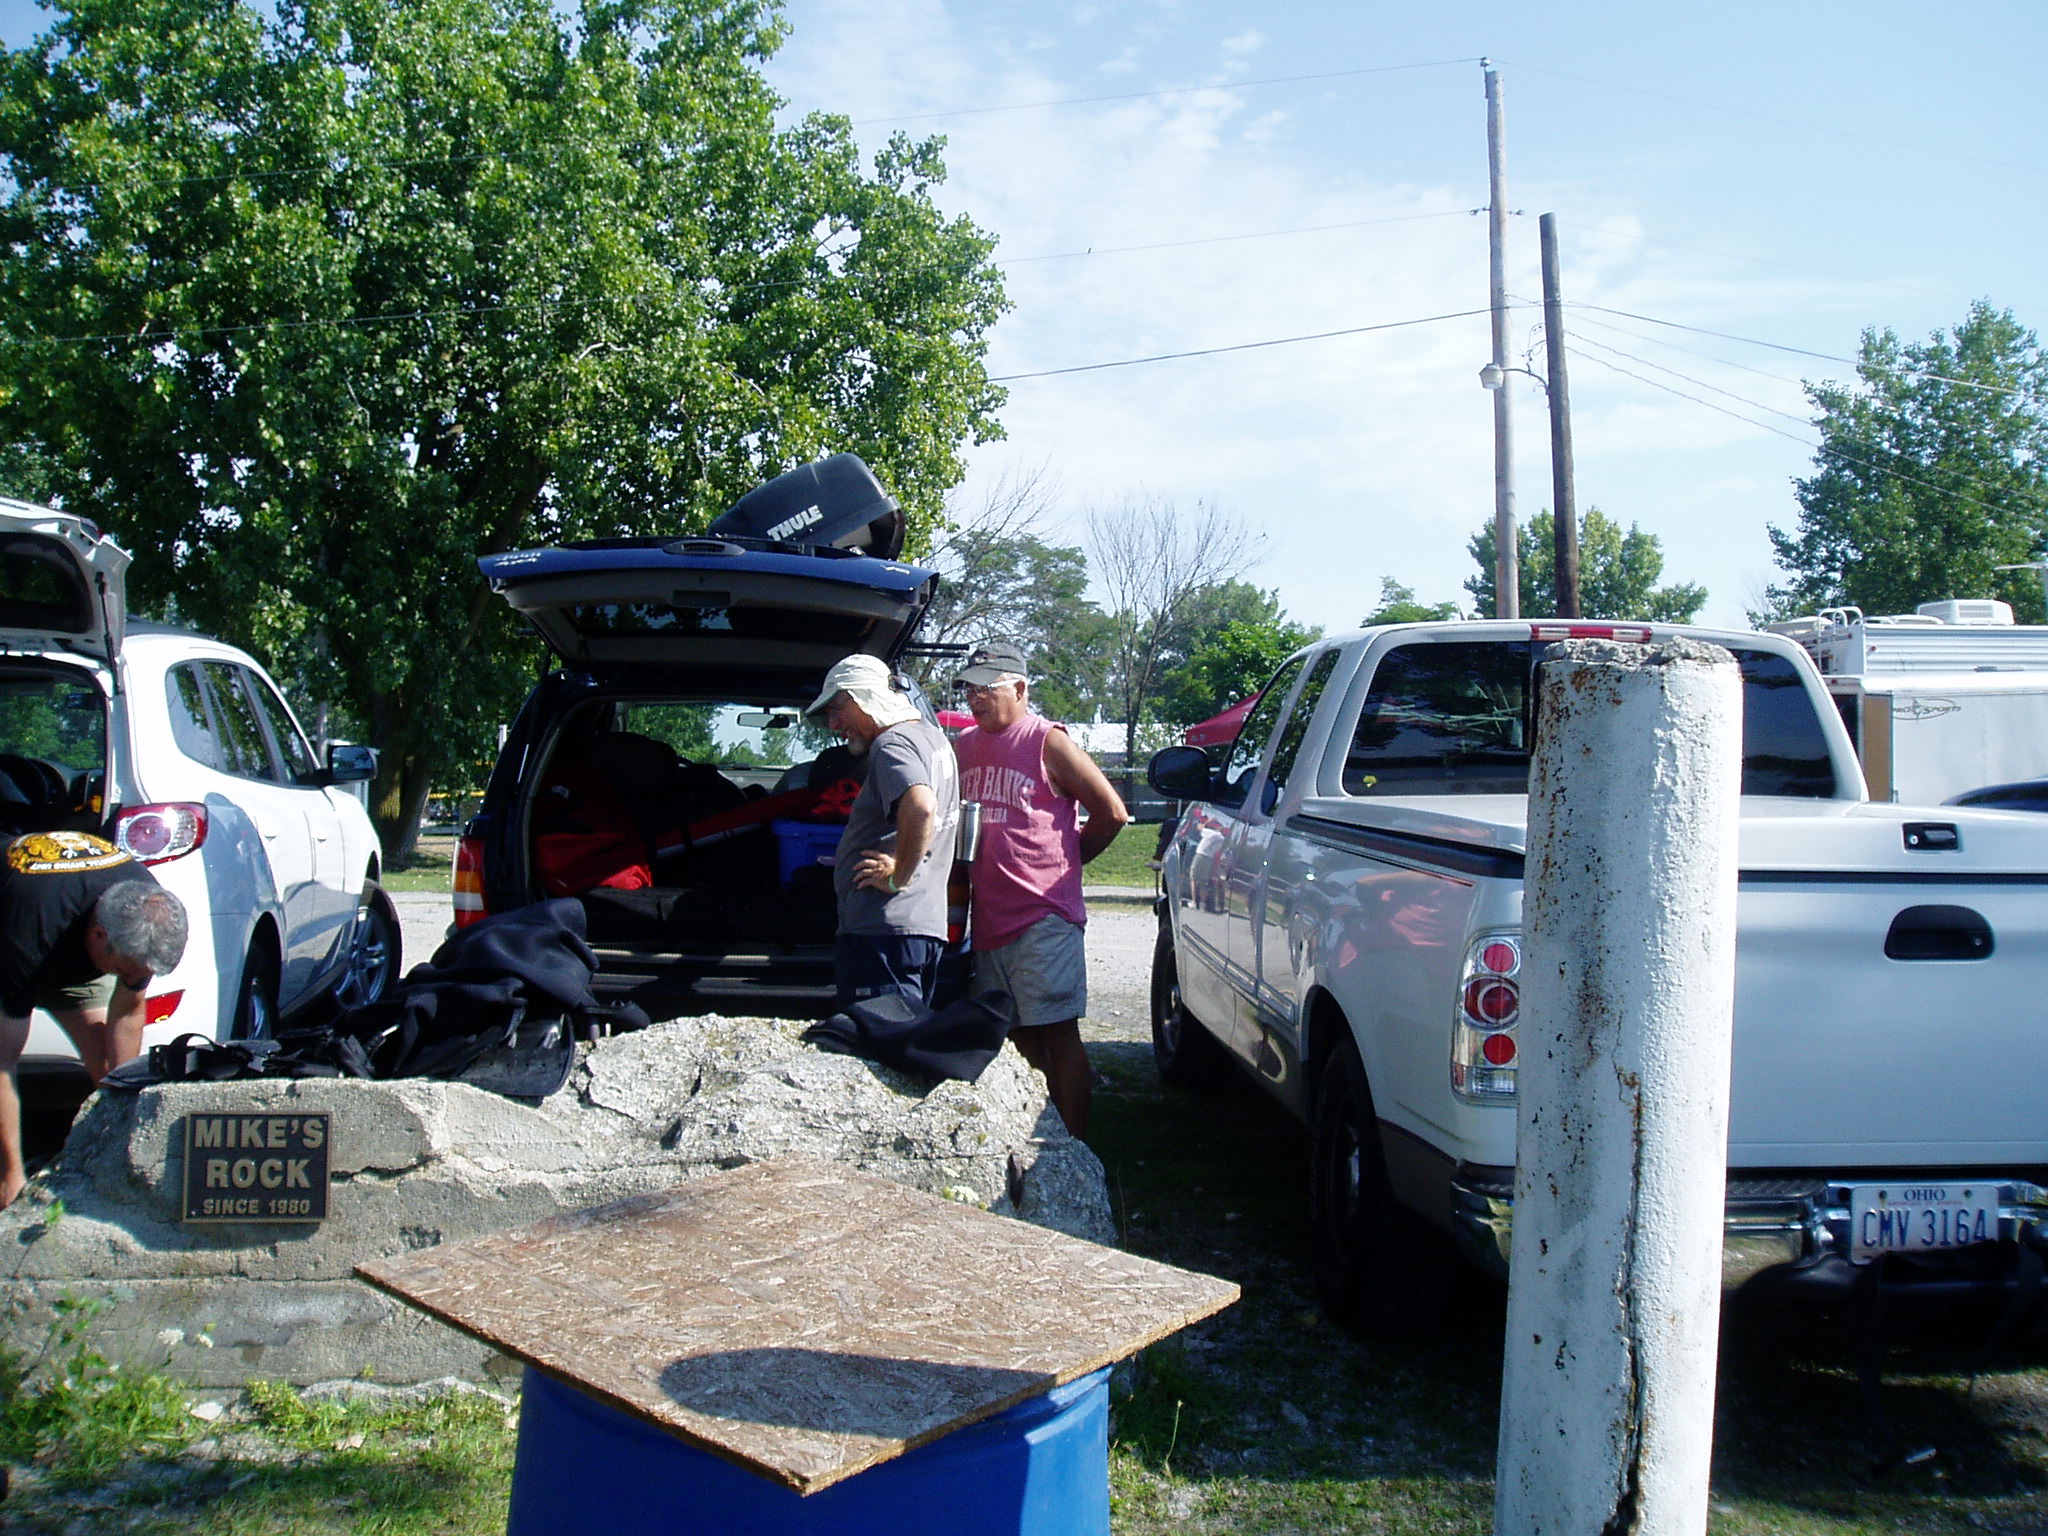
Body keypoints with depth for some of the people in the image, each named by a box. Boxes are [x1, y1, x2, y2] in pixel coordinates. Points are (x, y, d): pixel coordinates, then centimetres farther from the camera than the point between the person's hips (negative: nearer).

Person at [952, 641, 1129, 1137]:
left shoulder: (1048, 742, -5)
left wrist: (1068, 858, 4)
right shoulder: (962, 746, 13)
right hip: (988, 919, 7)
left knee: (1058, 1036, -4)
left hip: (1044, 918, -7)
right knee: (1019, 1038, 12)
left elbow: (1112, 813, -4)